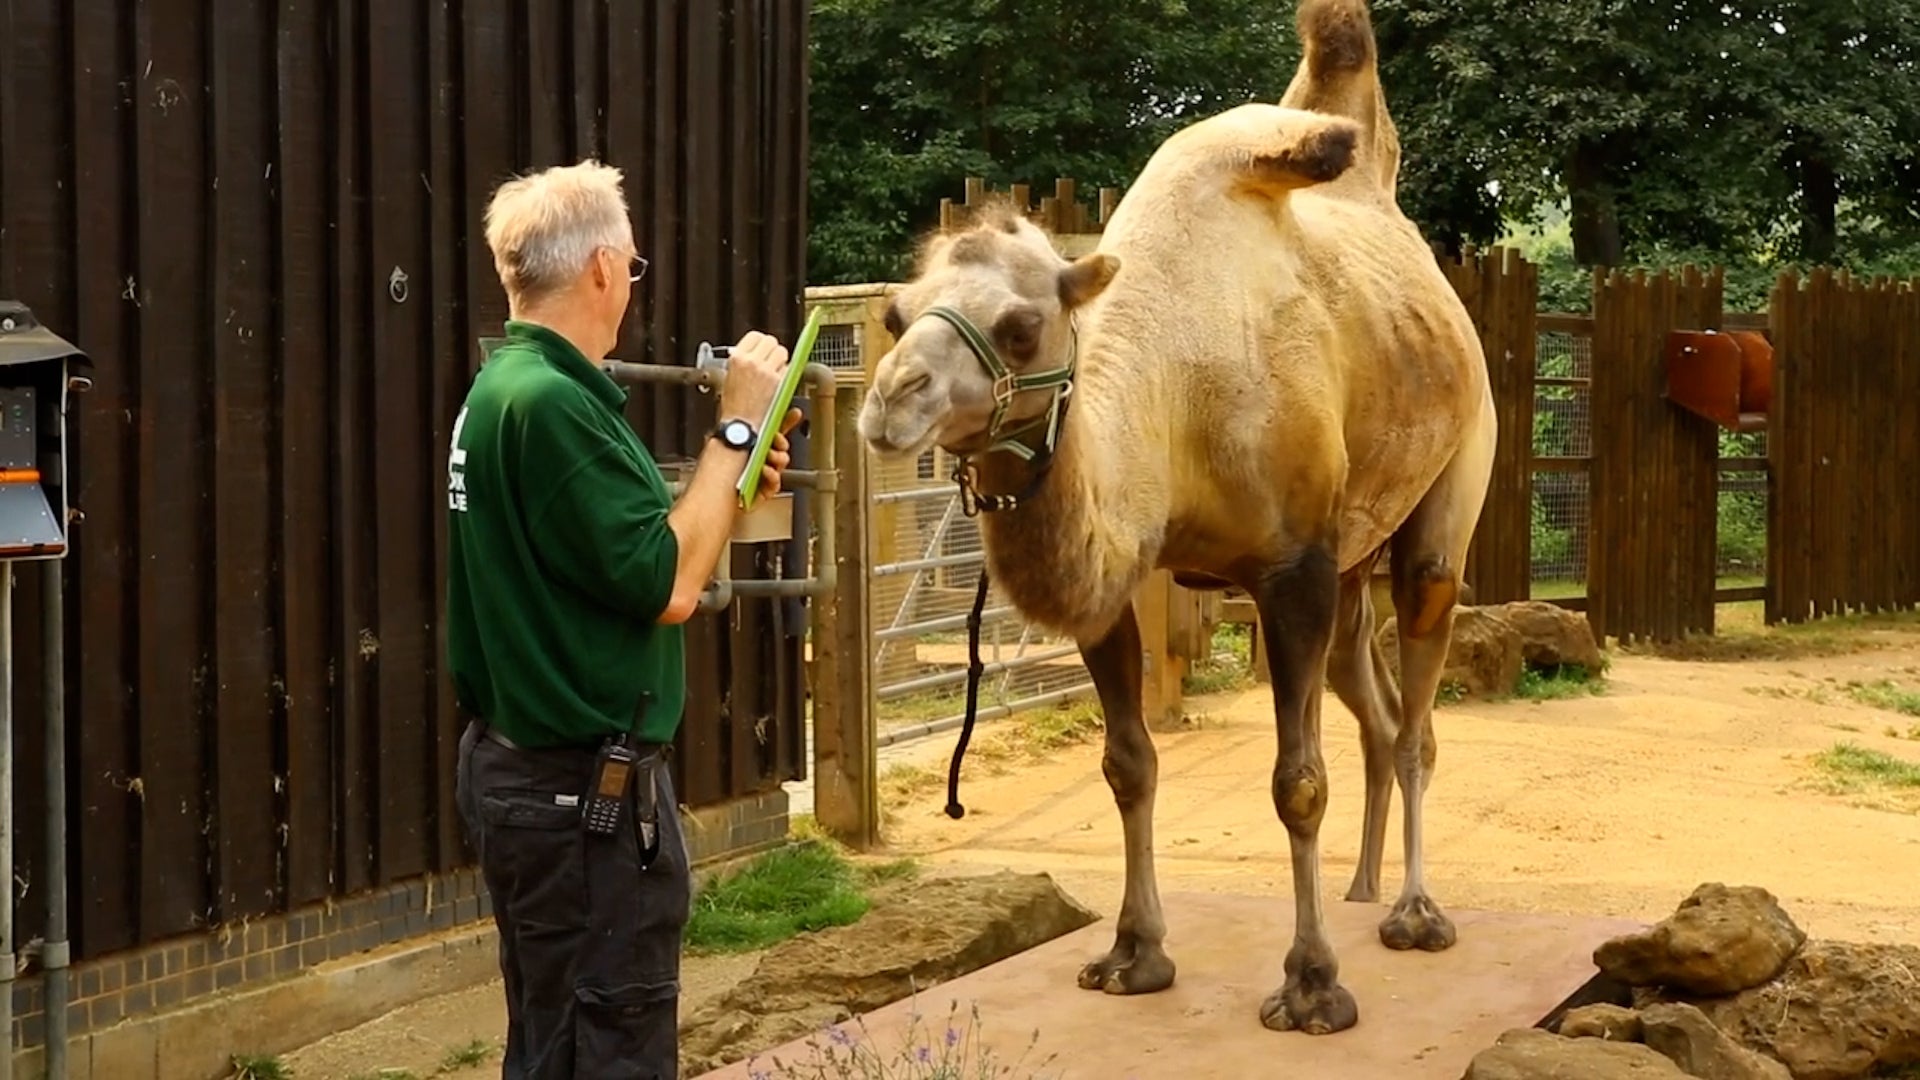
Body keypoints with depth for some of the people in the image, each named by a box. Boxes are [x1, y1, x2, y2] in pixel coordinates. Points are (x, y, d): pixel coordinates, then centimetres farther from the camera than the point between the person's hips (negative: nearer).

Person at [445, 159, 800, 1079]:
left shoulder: (504, 386, 11)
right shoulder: (550, 402, -20)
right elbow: (667, 586, -22)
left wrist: (734, 479, 6)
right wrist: (735, 426, -13)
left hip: (526, 763, 10)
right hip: (583, 790, -10)